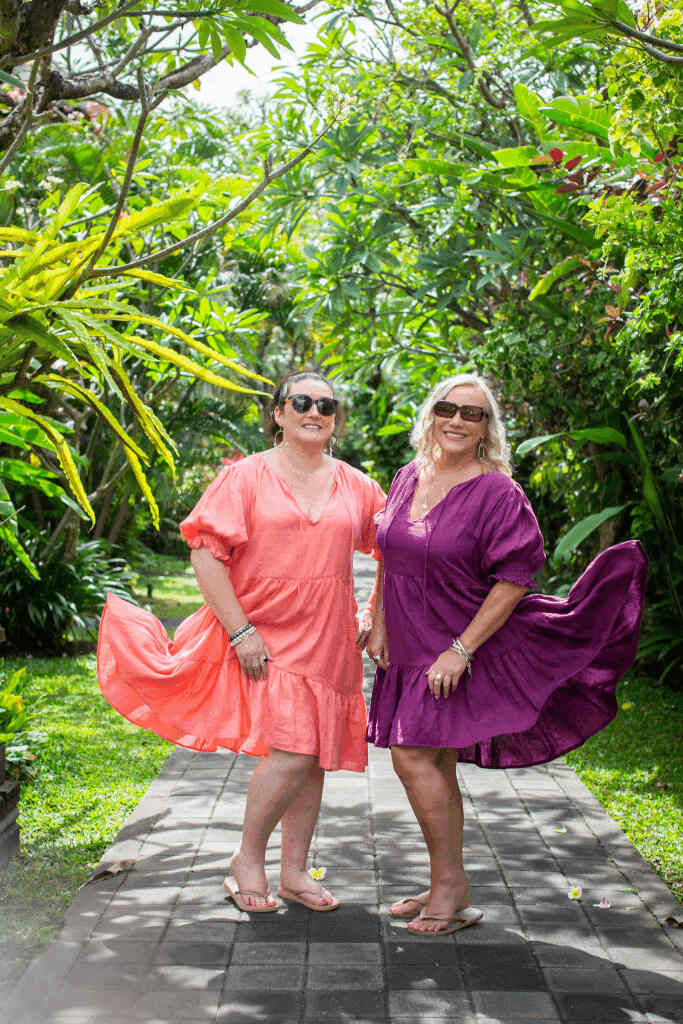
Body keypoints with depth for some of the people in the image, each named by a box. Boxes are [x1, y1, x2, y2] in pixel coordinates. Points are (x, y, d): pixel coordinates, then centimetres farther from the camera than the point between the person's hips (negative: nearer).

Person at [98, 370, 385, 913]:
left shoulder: (356, 486, 8)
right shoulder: (247, 476, -3)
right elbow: (207, 554, -8)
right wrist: (241, 630, -15)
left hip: (327, 642, 5)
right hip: (263, 637, -4)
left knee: (314, 757, 8)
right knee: (292, 754, -15)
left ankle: (294, 871, 23)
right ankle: (248, 858, 6)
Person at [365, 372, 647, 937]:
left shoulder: (498, 493, -14)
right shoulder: (409, 478, 6)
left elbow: (514, 581, -17)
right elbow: (389, 557, 17)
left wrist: (460, 650, -19)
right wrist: (379, 625, 9)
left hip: (466, 654, -6)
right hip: (411, 652, 6)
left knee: (414, 757, -13)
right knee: (436, 768, 11)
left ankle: (451, 886, 2)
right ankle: (447, 890, 23)